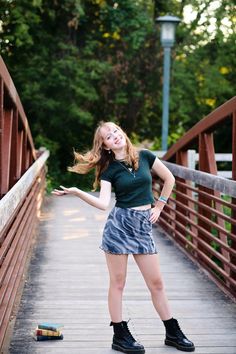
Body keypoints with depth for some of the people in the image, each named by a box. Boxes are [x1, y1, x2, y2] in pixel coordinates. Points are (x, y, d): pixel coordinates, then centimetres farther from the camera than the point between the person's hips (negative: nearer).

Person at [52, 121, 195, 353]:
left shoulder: (144, 157, 3)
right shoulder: (109, 170, -2)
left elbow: (169, 179, 14)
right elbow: (103, 203, -14)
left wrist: (159, 206, 9)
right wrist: (76, 192, -23)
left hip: (143, 225, 2)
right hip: (119, 224, -2)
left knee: (156, 282, 8)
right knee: (117, 283, 3)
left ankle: (173, 333, 19)